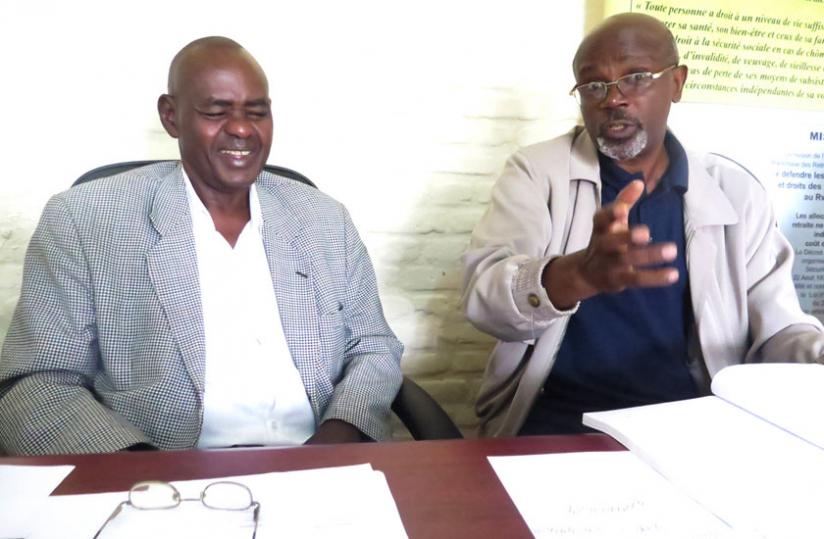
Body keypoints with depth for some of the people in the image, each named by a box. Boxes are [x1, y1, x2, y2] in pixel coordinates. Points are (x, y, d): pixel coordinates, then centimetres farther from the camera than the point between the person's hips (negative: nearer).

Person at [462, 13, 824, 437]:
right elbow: (484, 297, -15)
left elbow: (778, 329, 7)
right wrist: (580, 274, -35)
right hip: (562, 418, -3)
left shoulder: (736, 192, 7)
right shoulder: (536, 171, 0)